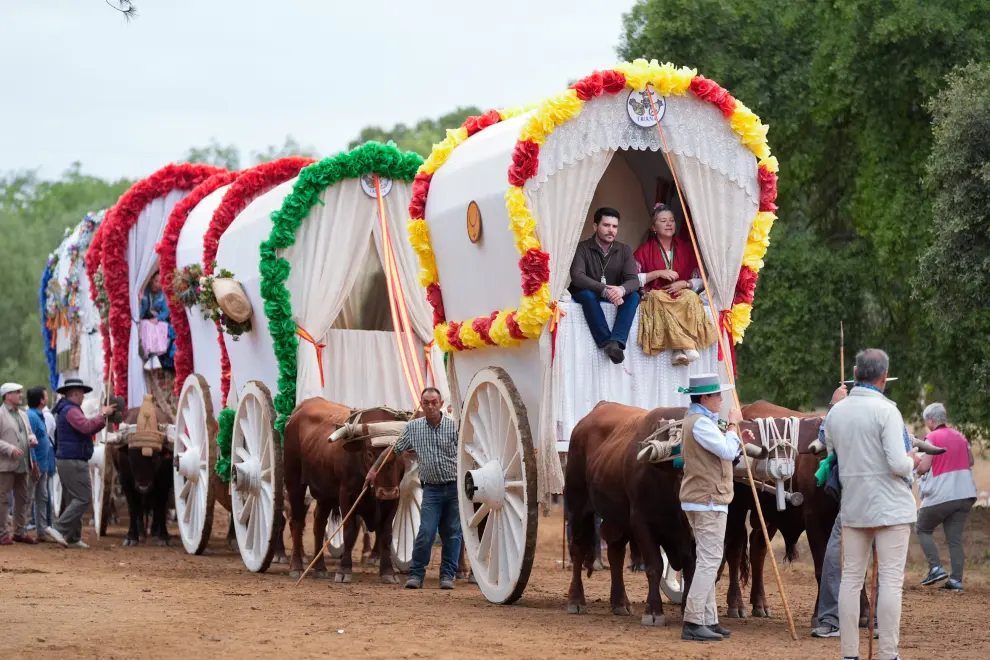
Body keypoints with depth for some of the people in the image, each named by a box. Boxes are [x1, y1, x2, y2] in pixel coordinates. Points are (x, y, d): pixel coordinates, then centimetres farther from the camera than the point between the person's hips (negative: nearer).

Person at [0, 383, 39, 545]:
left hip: (23, 465, 8)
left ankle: (20, 532, 21)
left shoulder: (23, 415, 16)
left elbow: (29, 432, 26)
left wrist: (32, 438, 3)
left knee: (23, 499, 12)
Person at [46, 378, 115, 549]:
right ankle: (59, 528, -15)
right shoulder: (71, 410, -13)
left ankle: (73, 537, 12)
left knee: (73, 500, 12)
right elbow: (87, 426, -28)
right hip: (74, 462, -11)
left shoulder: (66, 409, 21)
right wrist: (103, 415, -17)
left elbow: (87, 429, 23)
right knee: (83, 498, -10)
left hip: (65, 460, 11)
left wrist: (104, 417, 11)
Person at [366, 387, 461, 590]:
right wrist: (374, 469, 12)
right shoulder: (413, 428, 5)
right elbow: (394, 450, 14)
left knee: (452, 533, 4)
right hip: (431, 489, 1)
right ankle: (416, 574, 2)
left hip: (455, 487, -1)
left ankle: (448, 575, 13)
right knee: (426, 531, -8)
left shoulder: (455, 427, -4)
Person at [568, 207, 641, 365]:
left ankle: (616, 342, -45)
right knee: (587, 294, -37)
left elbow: (634, 280, -12)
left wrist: (621, 289, -39)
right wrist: (604, 290, -42)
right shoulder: (582, 248, -11)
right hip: (584, 296, -3)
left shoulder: (625, 250, 0)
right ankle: (608, 344, -44)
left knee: (634, 296, -26)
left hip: (615, 297, 3)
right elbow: (577, 277, -27)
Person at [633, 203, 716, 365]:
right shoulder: (645, 250, 9)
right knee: (659, 299, -39)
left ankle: (680, 349, -44)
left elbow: (700, 280, 11)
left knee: (691, 297, -35)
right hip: (656, 294, -2)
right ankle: (687, 346, -48)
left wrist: (684, 284, -10)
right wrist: (658, 273, -11)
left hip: (681, 293, 2)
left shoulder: (685, 248, 14)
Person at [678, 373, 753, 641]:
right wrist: (733, 425, -10)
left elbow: (724, 454, 22)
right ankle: (693, 623, -13)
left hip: (700, 499, 11)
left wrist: (740, 441, 9)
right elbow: (727, 452, -22)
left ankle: (708, 621, 15)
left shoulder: (699, 420, 18)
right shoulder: (701, 423, -16)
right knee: (709, 561, -11)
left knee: (708, 561, 13)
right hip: (708, 500, -11)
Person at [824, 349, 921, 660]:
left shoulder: (835, 412, 4)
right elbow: (898, 464, -18)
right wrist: (912, 461, 3)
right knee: (891, 580, -3)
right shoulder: (886, 410, -13)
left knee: (851, 578, 8)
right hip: (890, 505, -5)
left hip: (853, 506, 5)